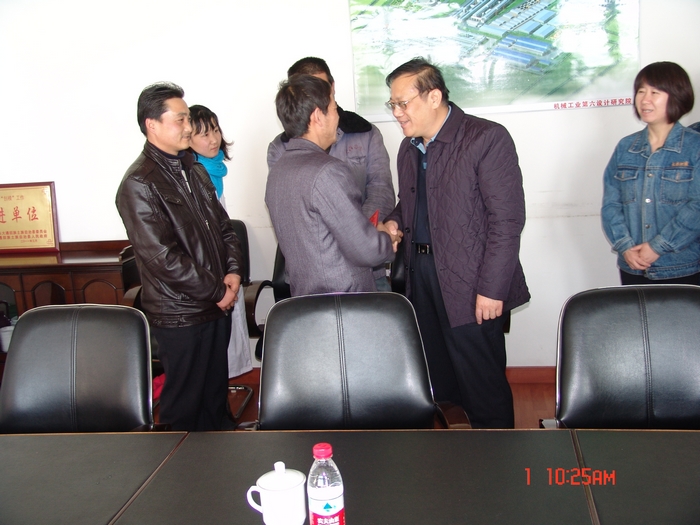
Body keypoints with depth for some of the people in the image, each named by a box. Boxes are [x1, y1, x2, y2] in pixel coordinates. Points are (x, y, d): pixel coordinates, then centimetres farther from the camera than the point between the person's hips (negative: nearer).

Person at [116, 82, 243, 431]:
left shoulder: (193, 170, 11)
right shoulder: (139, 184, -15)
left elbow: (222, 225, 15)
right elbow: (164, 258, -21)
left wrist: (233, 271, -2)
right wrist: (217, 291, -14)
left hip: (216, 304, 8)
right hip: (180, 314, -8)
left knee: (215, 392, 19)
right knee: (185, 402, 6)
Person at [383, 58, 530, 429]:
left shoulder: (487, 139, -11)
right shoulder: (409, 148, 14)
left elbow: (507, 220, -15)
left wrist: (491, 289, -18)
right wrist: (393, 221, 4)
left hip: (469, 285, -7)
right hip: (420, 275, 7)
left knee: (482, 383, 3)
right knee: (436, 380, 13)